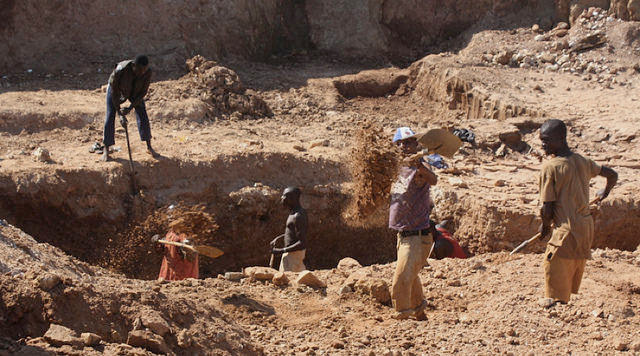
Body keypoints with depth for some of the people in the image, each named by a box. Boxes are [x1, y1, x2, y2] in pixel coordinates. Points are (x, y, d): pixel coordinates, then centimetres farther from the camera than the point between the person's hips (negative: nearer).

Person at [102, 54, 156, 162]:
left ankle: (149, 147, 12)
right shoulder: (120, 70, -42)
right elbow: (114, 92, -31)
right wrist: (120, 113, -29)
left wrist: (130, 108, -27)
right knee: (110, 117, -6)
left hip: (135, 91, 2)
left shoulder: (147, 72, -33)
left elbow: (143, 92, -20)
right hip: (116, 88, -2)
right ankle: (106, 150, 7)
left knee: (143, 115, -3)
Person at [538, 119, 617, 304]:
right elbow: (612, 175, 21)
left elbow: (547, 208, -11)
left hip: (566, 230, -7)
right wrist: (605, 192, 42)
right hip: (587, 226, 7)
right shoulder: (584, 162, 7)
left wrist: (545, 226, 8)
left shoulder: (549, 167, -12)